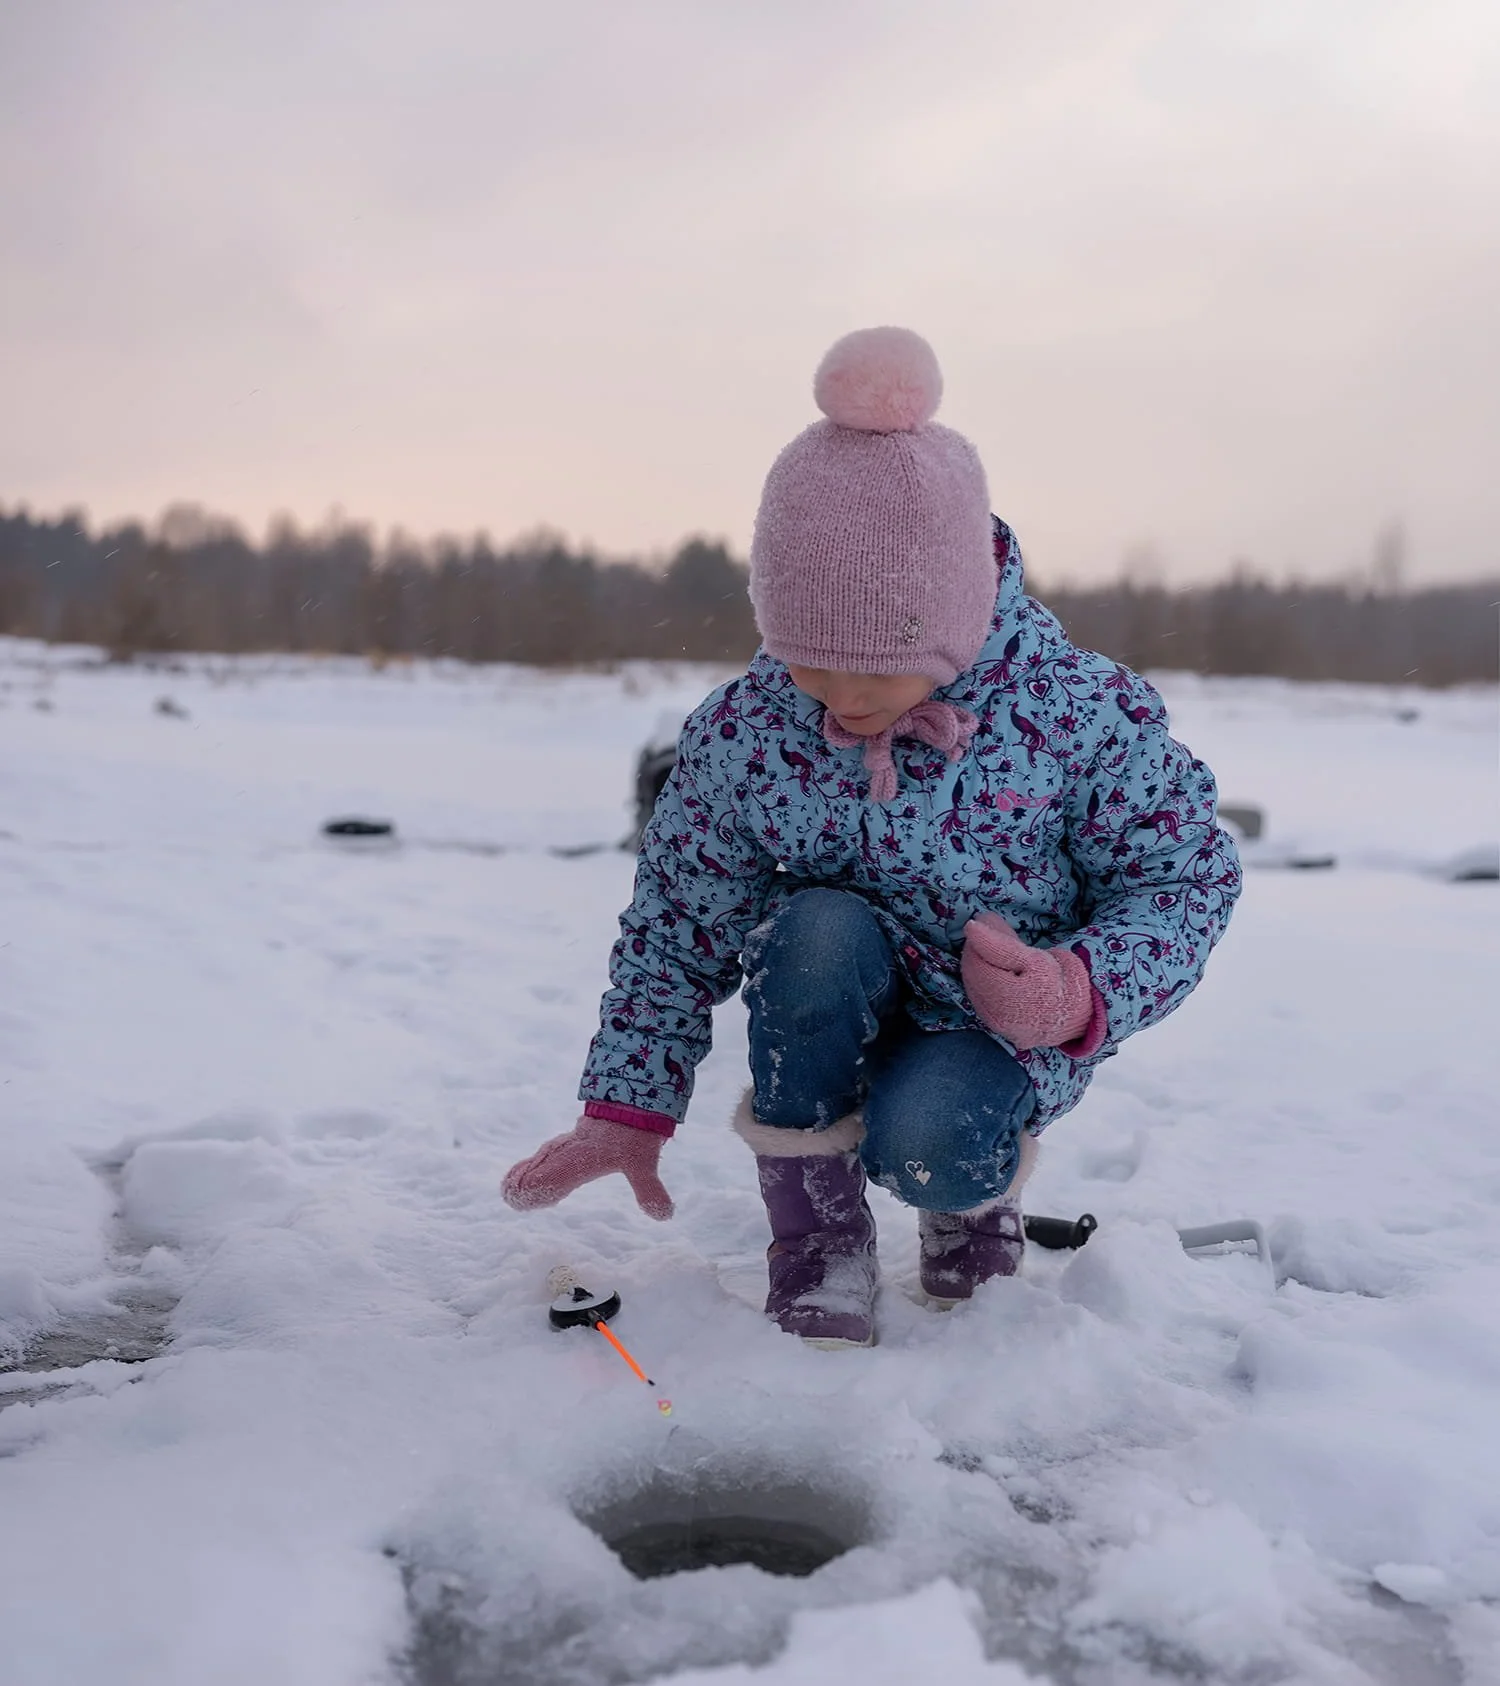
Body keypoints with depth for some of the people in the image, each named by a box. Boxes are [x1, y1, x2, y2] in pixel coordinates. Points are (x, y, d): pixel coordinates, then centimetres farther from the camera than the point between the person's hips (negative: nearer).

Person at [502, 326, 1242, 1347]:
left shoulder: (1080, 714, -19)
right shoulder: (743, 729, -15)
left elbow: (1189, 876, -9)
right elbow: (676, 924, -4)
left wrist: (1085, 993, -28)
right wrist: (628, 1109, -7)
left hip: (1005, 1020, -2)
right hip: (833, 1024, 2)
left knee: (928, 1148, -33)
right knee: (818, 928, -33)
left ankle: (980, 1188, 8)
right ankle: (818, 1238, -12)